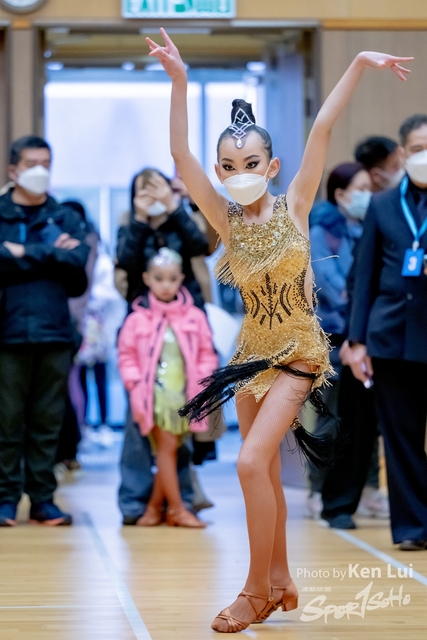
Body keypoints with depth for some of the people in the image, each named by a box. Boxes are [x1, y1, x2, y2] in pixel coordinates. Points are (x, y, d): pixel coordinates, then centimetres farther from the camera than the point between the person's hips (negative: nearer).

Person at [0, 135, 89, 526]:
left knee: (48, 421, 5)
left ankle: (43, 499, 10)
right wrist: (50, 255, -9)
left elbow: (77, 261, -3)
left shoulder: (65, 218, 14)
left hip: (55, 332, 2)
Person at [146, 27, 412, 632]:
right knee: (266, 472, 13)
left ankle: (258, 589, -4)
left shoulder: (293, 206, -11)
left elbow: (321, 130, -18)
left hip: (299, 352, -4)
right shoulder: (228, 220, -5)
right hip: (253, 350, 5)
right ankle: (280, 581, 28)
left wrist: (359, 64, -23)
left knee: (252, 462, -16)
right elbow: (181, 155, -15)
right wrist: (179, 81, -24)